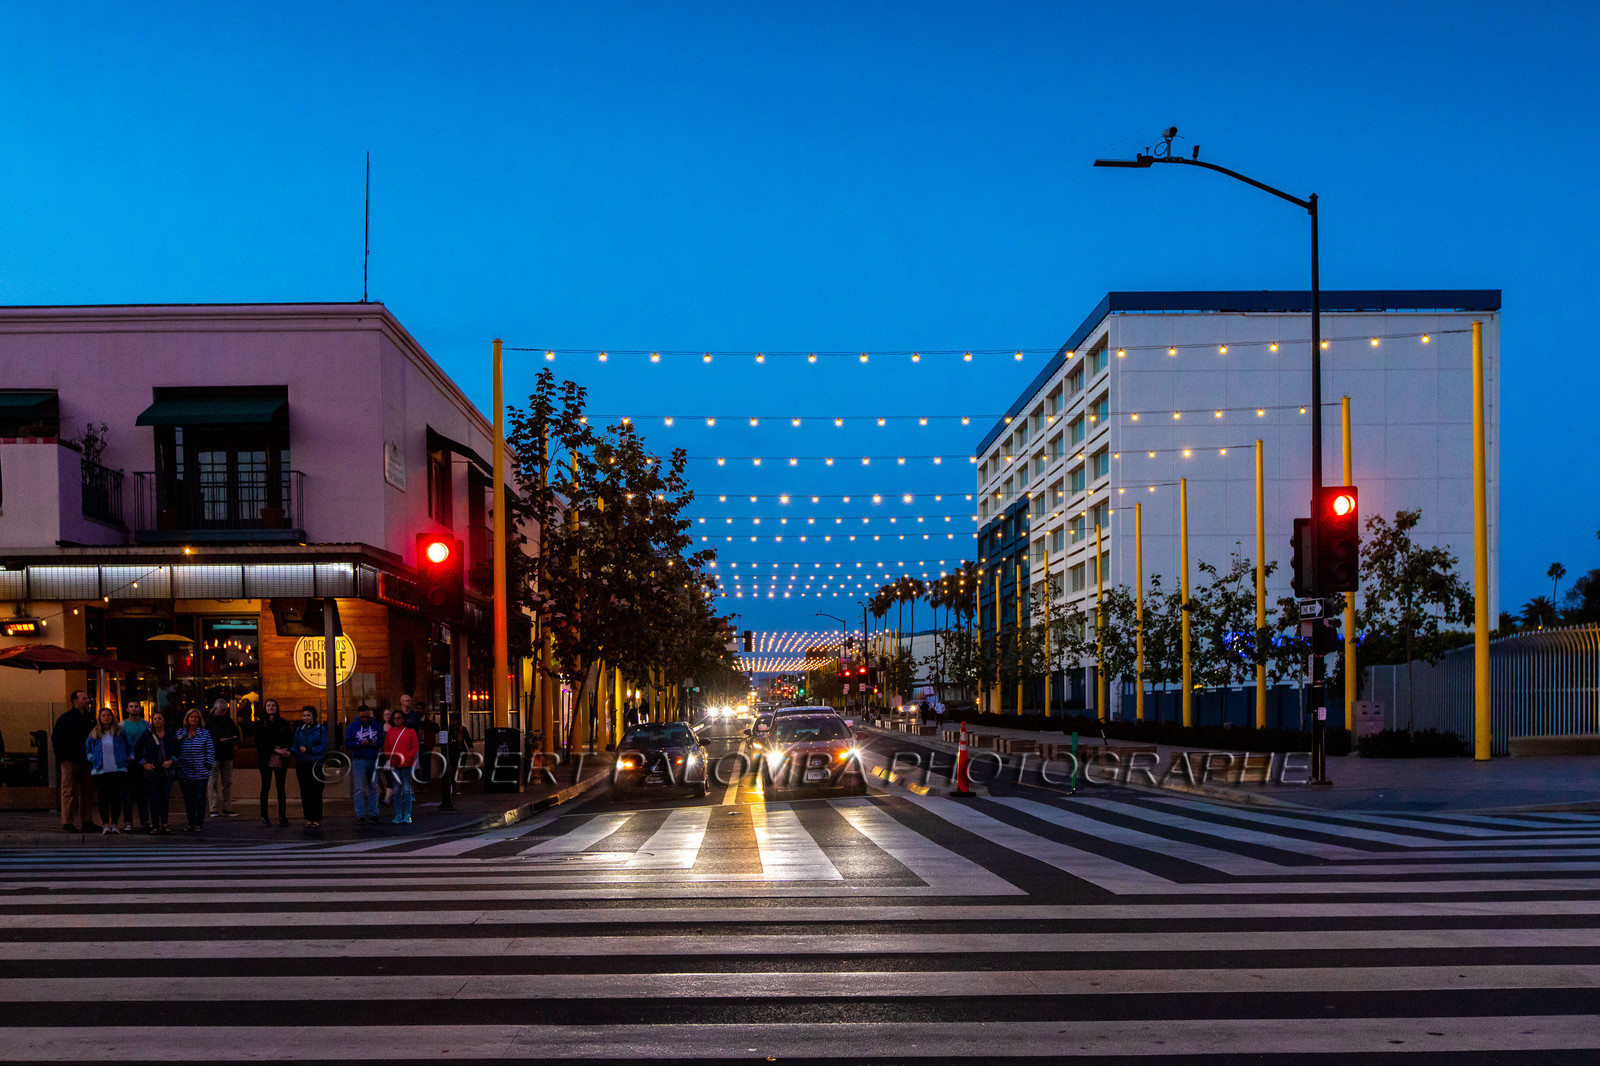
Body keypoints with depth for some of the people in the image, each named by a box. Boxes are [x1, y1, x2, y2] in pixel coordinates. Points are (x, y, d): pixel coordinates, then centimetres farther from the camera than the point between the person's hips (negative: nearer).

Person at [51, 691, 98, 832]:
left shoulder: (91, 718, 15)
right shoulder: (65, 718, -1)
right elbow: (56, 739, -2)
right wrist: (62, 758, -8)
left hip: (87, 762, 5)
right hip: (70, 762, -5)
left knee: (88, 792, 5)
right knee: (69, 792, -6)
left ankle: (88, 822, 10)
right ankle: (67, 823, -4)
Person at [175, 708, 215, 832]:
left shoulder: (205, 733, 3)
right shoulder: (180, 733, 8)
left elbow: (210, 751, 3)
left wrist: (208, 766, -4)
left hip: (200, 773, -2)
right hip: (184, 773, 2)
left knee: (200, 798, 1)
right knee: (188, 798, 5)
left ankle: (199, 823, 7)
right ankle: (191, 823, 14)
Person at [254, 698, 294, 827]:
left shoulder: (283, 724, 10)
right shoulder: (260, 725, 4)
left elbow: (290, 739, 9)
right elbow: (259, 743, -3)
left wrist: (286, 750, -11)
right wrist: (275, 750, -14)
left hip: (281, 760, 2)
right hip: (266, 760, -2)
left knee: (281, 788, 4)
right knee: (265, 787, 0)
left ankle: (282, 816, 8)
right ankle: (264, 816, 4)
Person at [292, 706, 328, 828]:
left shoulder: (321, 730, 1)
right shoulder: (299, 730, 14)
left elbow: (323, 746, -8)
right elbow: (295, 747, 16)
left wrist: (309, 750, -15)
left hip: (316, 764, -3)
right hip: (302, 765, 3)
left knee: (315, 793, -5)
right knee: (305, 793, 2)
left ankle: (317, 819, 1)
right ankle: (308, 818, 8)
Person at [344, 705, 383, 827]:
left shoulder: (376, 726, 8)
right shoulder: (352, 727, 2)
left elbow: (382, 740, 11)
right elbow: (347, 743, -1)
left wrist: (376, 743, -11)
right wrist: (360, 743, -16)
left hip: (373, 760, 3)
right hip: (359, 760, -3)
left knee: (373, 788, 6)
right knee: (359, 789, -4)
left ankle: (373, 814, 12)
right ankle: (360, 816, -1)